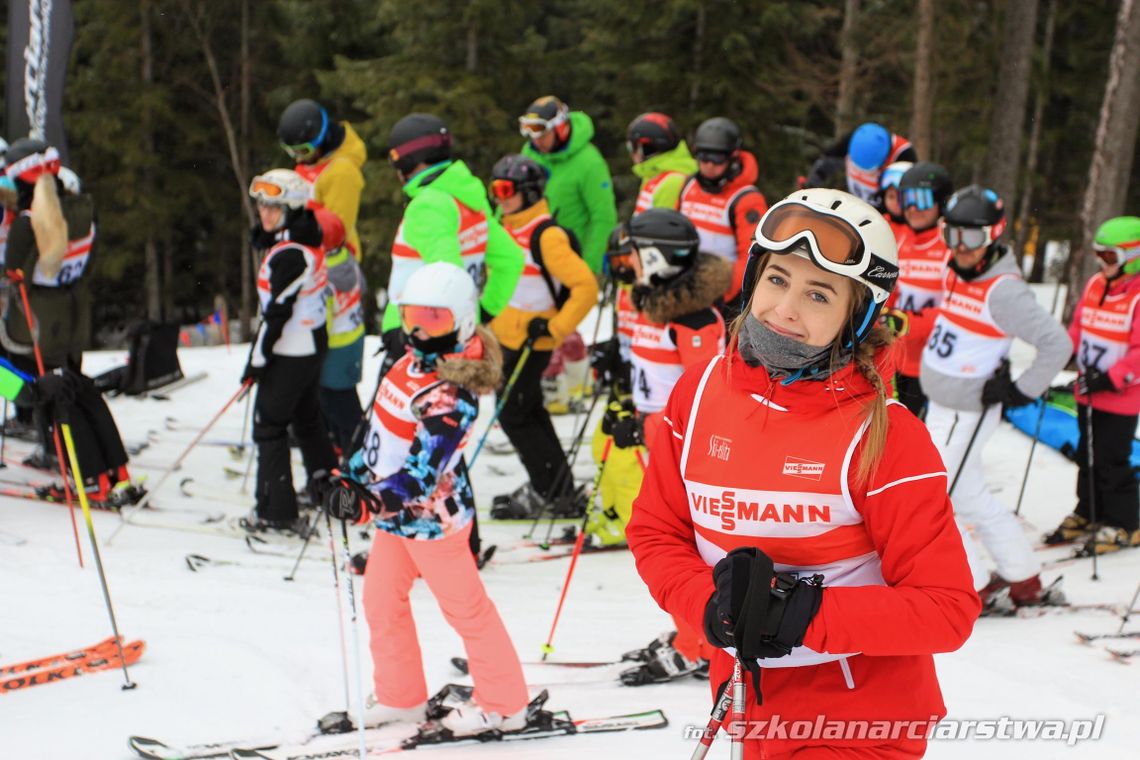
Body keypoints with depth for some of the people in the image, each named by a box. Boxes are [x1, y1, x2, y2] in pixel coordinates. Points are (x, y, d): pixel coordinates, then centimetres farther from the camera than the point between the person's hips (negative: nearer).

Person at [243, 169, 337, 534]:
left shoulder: (289, 254, -23)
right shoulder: (307, 239, 5)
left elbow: (278, 312, -22)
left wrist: (257, 359, -16)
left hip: (290, 351, -10)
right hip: (313, 344, 10)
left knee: (269, 424, -2)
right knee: (306, 416, 25)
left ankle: (277, 512, 0)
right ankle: (327, 485, 41)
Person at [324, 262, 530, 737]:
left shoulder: (451, 396, -28)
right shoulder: (414, 362, 1)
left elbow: (421, 472, -34)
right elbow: (383, 428, 14)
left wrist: (369, 501, -42)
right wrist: (352, 475, 14)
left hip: (430, 516, -9)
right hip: (394, 511, 9)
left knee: (464, 607, 4)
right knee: (381, 601, 17)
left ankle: (503, 704, 20)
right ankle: (400, 696, 33)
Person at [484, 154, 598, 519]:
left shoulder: (547, 236, -20)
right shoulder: (506, 229, 7)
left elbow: (586, 286, -24)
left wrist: (555, 328, -22)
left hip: (530, 343, -9)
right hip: (505, 337, 9)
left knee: (514, 416, -3)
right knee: (529, 413, 17)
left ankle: (552, 490, 8)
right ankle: (553, 488, 28)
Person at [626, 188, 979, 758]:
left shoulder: (883, 434, -19)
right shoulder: (700, 390, -7)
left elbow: (948, 609, -19)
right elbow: (656, 530, 1)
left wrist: (806, 615, -28)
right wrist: (711, 605, -18)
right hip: (745, 702, 5)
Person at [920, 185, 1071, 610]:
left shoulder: (1004, 291, -22)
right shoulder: (955, 273, 4)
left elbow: (1057, 344, -22)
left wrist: (1021, 391, -18)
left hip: (965, 414, -9)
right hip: (941, 405, 9)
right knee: (971, 497, 16)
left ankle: (976, 590, 6)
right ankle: (1026, 583, 27)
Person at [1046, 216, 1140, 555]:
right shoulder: (1095, 285, 6)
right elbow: (1079, 327, 16)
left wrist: (1111, 378, -24)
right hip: (1088, 391, 8)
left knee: (1111, 461, -1)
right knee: (1087, 457, 17)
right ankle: (1087, 514, 31)